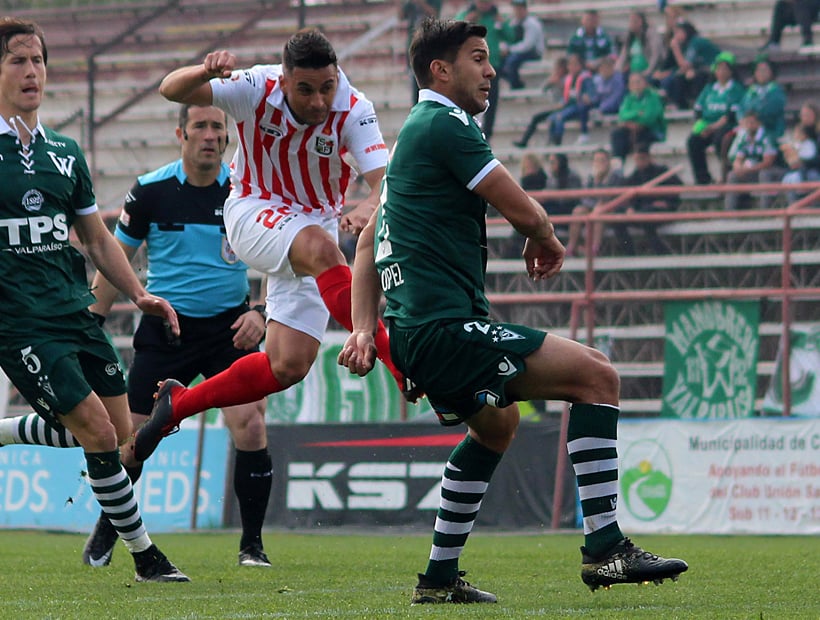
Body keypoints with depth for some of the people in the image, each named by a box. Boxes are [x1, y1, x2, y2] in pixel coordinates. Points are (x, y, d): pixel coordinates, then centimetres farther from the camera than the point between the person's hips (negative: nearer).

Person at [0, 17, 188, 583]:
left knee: (118, 430, 2)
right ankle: (144, 555, 2)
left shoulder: (65, 151, 13)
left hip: (75, 311, 7)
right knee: (99, 432, -11)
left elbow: (97, 238, 20)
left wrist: (138, 293, 12)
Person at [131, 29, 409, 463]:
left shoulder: (353, 110, -18)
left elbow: (383, 180, -29)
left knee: (288, 367, -7)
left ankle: (178, 403, 13)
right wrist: (206, 71, -45)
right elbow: (172, 90, -22)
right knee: (319, 247, -37)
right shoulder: (256, 89, -18)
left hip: (315, 227, 3)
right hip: (253, 212, -3)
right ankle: (402, 369, -43)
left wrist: (369, 207, -53)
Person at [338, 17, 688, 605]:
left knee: (496, 424, 32)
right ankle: (604, 547, -16)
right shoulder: (445, 126, -11)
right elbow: (522, 209, -14)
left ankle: (440, 577, 32)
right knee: (596, 373, -12)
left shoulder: (415, 131, 21)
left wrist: (364, 330, 18)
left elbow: (368, 243, 25)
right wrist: (546, 242, 9)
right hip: (446, 328, -11)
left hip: (416, 330, 11)